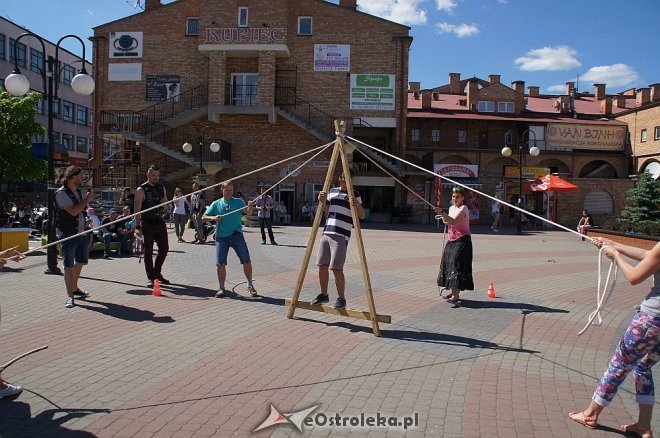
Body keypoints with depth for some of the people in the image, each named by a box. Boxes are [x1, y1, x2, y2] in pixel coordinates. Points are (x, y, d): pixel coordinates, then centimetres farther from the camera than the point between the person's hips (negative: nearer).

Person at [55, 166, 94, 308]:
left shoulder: (78, 191, 11)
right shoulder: (61, 193, -14)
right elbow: (73, 211, -26)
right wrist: (87, 199, -17)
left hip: (82, 232, 8)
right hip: (68, 234, -8)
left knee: (80, 262, 17)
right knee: (69, 265, -3)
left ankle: (74, 288, 34)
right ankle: (70, 296, 4)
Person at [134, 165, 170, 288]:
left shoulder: (162, 188, 10)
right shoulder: (141, 190, -7)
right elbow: (137, 209, -11)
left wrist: (165, 203, -3)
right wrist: (137, 227, -18)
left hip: (160, 222, 6)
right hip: (147, 224, -5)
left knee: (164, 248, 7)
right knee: (148, 251, 1)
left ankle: (157, 272, 25)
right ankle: (150, 278, 9)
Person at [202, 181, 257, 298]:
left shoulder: (238, 202, 5)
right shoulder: (216, 204, 8)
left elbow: (248, 213, -9)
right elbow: (204, 217, 8)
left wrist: (250, 207, -31)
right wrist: (213, 217, -11)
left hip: (237, 235, 0)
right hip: (221, 237, 1)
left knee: (246, 260, -3)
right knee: (220, 263, -2)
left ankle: (250, 285, 12)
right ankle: (221, 288, 13)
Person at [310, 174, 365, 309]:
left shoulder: (354, 194, 0)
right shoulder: (332, 191, 15)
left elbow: (362, 215, -5)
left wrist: (356, 204, -24)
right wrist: (322, 201, 4)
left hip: (341, 235, -6)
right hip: (327, 232, 6)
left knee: (336, 268, -10)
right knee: (322, 265, 8)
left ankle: (341, 299, 4)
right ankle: (324, 294, 25)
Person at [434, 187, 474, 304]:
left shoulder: (463, 209, -13)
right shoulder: (452, 208, 13)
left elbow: (454, 221, -30)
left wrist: (442, 213, -40)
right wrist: (444, 219, 4)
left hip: (462, 241, -9)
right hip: (451, 241, 9)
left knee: (457, 265, -13)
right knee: (448, 264, 12)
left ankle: (456, 295, -12)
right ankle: (453, 292, 23)